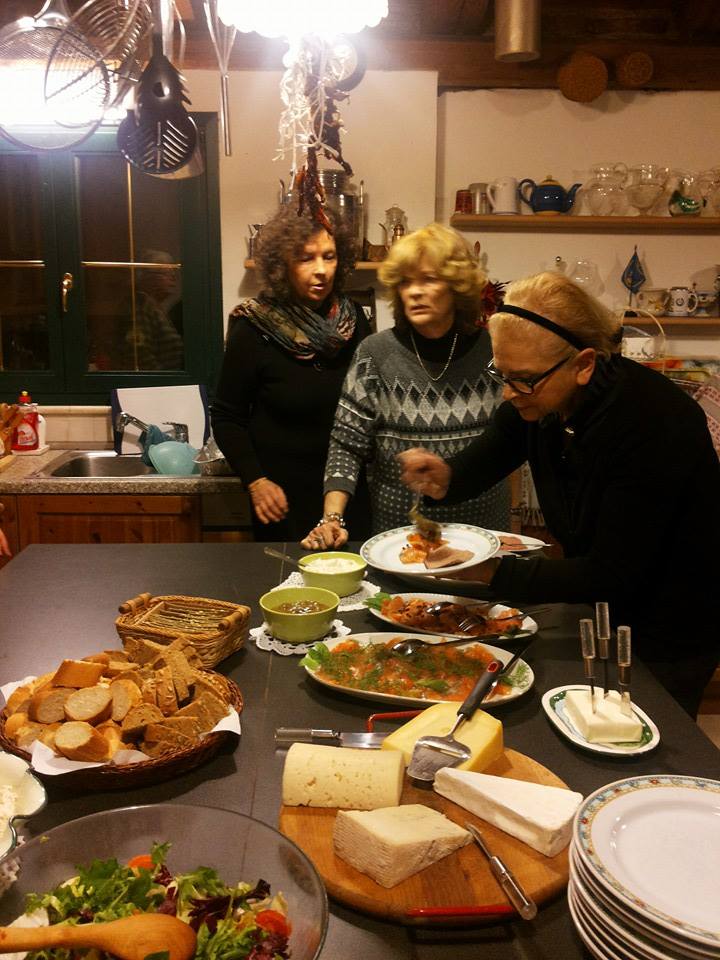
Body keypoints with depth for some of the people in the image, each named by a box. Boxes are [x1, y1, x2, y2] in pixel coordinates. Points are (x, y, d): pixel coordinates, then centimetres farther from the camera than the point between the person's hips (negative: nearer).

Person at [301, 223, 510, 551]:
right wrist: (333, 519, -19)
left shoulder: (491, 350, -4)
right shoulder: (375, 353, -7)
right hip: (398, 531, -1)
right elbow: (347, 444, -8)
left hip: (484, 527, 2)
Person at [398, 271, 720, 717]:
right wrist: (443, 477, -23)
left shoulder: (654, 421, -32)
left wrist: (492, 572, -33)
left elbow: (611, 576, -29)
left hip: (668, 637, -6)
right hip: (599, 611, 7)